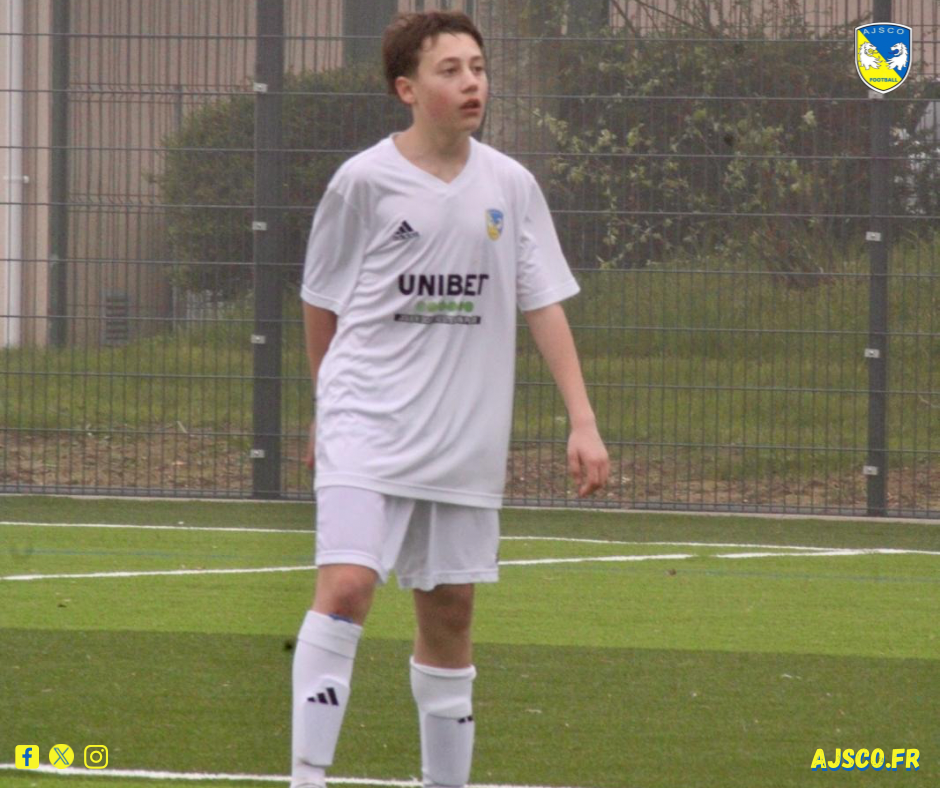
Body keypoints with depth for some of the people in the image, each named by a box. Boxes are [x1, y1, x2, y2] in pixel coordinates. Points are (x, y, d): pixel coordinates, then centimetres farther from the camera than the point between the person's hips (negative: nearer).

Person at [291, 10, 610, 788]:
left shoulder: (510, 186, 5)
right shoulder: (365, 182, -4)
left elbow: (545, 305, 7)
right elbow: (322, 304, 9)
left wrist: (583, 422, 0)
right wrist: (331, 404, 17)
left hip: (467, 440, 4)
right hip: (368, 430, -4)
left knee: (450, 614, 8)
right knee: (346, 586, -19)